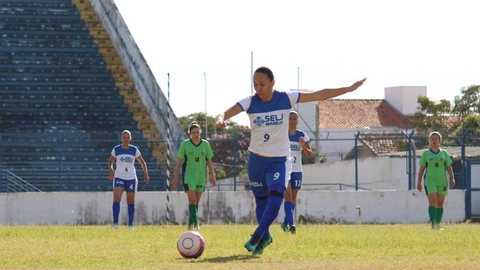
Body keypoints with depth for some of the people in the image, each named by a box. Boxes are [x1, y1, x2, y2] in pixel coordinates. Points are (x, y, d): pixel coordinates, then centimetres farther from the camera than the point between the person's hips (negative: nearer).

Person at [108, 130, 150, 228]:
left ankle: (130, 224, 12)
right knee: (116, 199, -18)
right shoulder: (116, 150, 1)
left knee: (131, 201, 4)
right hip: (119, 177, -1)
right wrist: (111, 170, -8)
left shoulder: (134, 150, 2)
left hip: (131, 178, 1)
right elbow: (110, 161, 12)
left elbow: (142, 162, 9)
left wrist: (146, 174, -5)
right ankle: (115, 223, -21)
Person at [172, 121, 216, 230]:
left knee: (196, 201, 7)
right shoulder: (185, 144, -1)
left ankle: (190, 224, 16)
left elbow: (209, 161, 9)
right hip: (188, 175, -3)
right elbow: (179, 161, 2)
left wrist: (212, 175, 5)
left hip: (201, 176, 3)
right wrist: (176, 177, 0)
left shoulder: (205, 144, 4)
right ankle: (195, 223, -20)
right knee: (192, 200, -14)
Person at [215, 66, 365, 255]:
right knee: (261, 201, 13)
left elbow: (319, 95, -7)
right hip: (256, 159, 1)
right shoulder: (250, 103, -10)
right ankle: (265, 237, 35)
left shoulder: (286, 99, -10)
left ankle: (256, 238, -15)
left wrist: (350, 89, -8)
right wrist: (220, 120, -50)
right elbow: (226, 114, -24)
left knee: (275, 200, -21)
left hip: (279, 160, -1)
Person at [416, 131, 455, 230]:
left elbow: (449, 167, 10)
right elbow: (422, 169, 8)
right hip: (430, 180, -2)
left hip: (442, 181, 2)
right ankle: (433, 224, -22)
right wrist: (419, 182, 5)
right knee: (432, 201, -15)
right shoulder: (426, 153, 7)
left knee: (440, 203, 7)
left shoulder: (444, 153, 10)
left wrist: (452, 179, -4)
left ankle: (438, 224, 15)